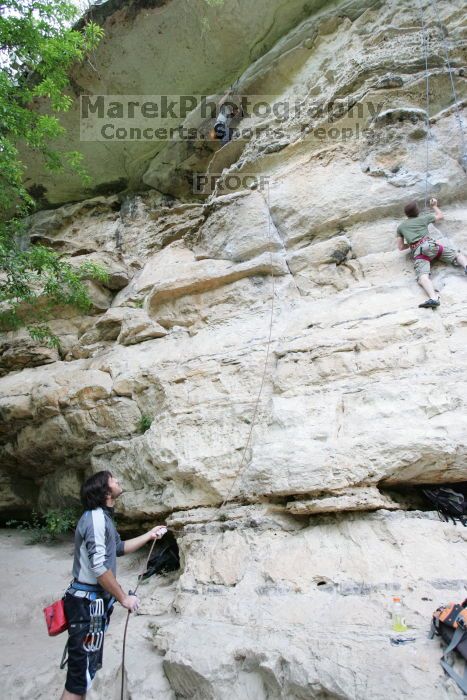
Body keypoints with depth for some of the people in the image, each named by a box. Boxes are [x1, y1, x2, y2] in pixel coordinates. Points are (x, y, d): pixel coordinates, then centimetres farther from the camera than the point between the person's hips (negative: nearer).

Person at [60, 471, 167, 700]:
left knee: (90, 665, 22)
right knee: (81, 675, -1)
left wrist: (149, 535, 21)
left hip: (95, 600, 10)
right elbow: (98, 566, -25)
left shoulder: (104, 516, 10)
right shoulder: (95, 517, -21)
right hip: (88, 603, -10)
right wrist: (123, 597, -17)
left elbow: (119, 548, 24)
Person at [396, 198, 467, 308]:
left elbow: (401, 247, 22)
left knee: (423, 276, -22)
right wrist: (434, 206, 57)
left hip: (418, 252, -2)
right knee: (457, 254, 11)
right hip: (431, 244, 2)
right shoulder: (423, 218, 25)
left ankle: (433, 298, -49)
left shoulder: (400, 227, 24)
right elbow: (440, 216, 42)